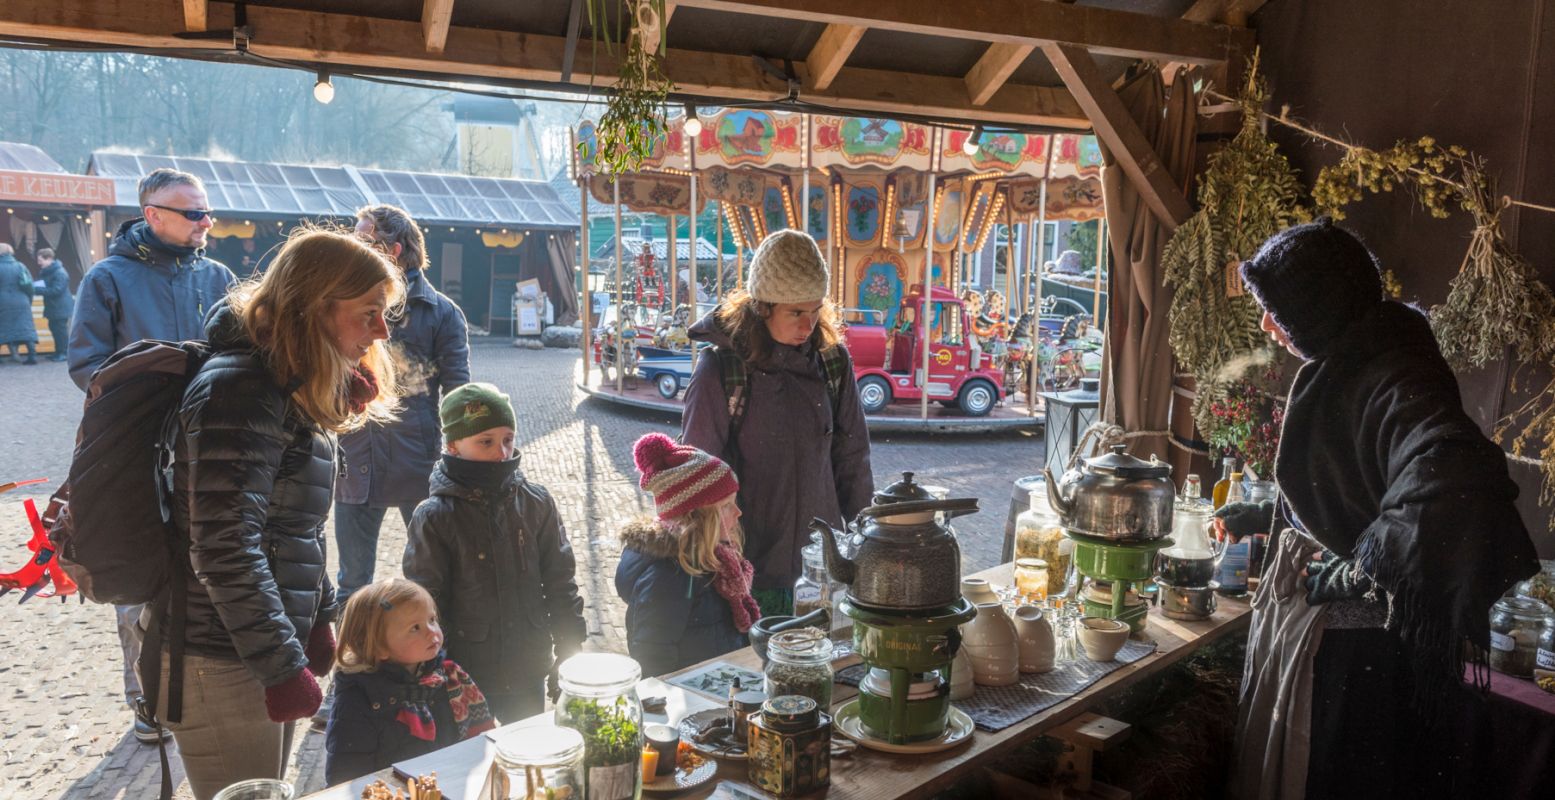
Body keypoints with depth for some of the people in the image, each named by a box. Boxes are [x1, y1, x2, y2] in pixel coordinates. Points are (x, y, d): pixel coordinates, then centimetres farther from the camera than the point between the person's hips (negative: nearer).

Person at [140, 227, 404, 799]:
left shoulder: (296, 388, 9)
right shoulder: (241, 389, -21)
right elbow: (225, 548, -26)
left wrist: (318, 620, 16)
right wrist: (284, 666, -21)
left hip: (263, 651, 9)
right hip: (220, 664, -9)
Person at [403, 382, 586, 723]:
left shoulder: (535, 502, -3)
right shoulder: (433, 518, -12)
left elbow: (560, 582, 4)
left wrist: (568, 657, 4)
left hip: (529, 676, 3)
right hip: (464, 681, -3)